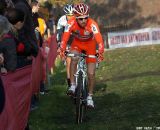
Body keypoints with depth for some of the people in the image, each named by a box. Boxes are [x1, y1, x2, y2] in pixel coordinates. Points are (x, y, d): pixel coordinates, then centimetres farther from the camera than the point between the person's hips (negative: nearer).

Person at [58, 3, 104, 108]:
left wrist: (100, 52, -61)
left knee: (91, 74, -4)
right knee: (74, 59, -33)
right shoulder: (71, 23, -30)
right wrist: (62, 50, -54)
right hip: (77, 43, 1)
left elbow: (99, 39, -45)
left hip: (90, 45, -1)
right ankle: (73, 85, -21)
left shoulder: (92, 24, -34)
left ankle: (90, 97, 15)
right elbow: (65, 38, -37)